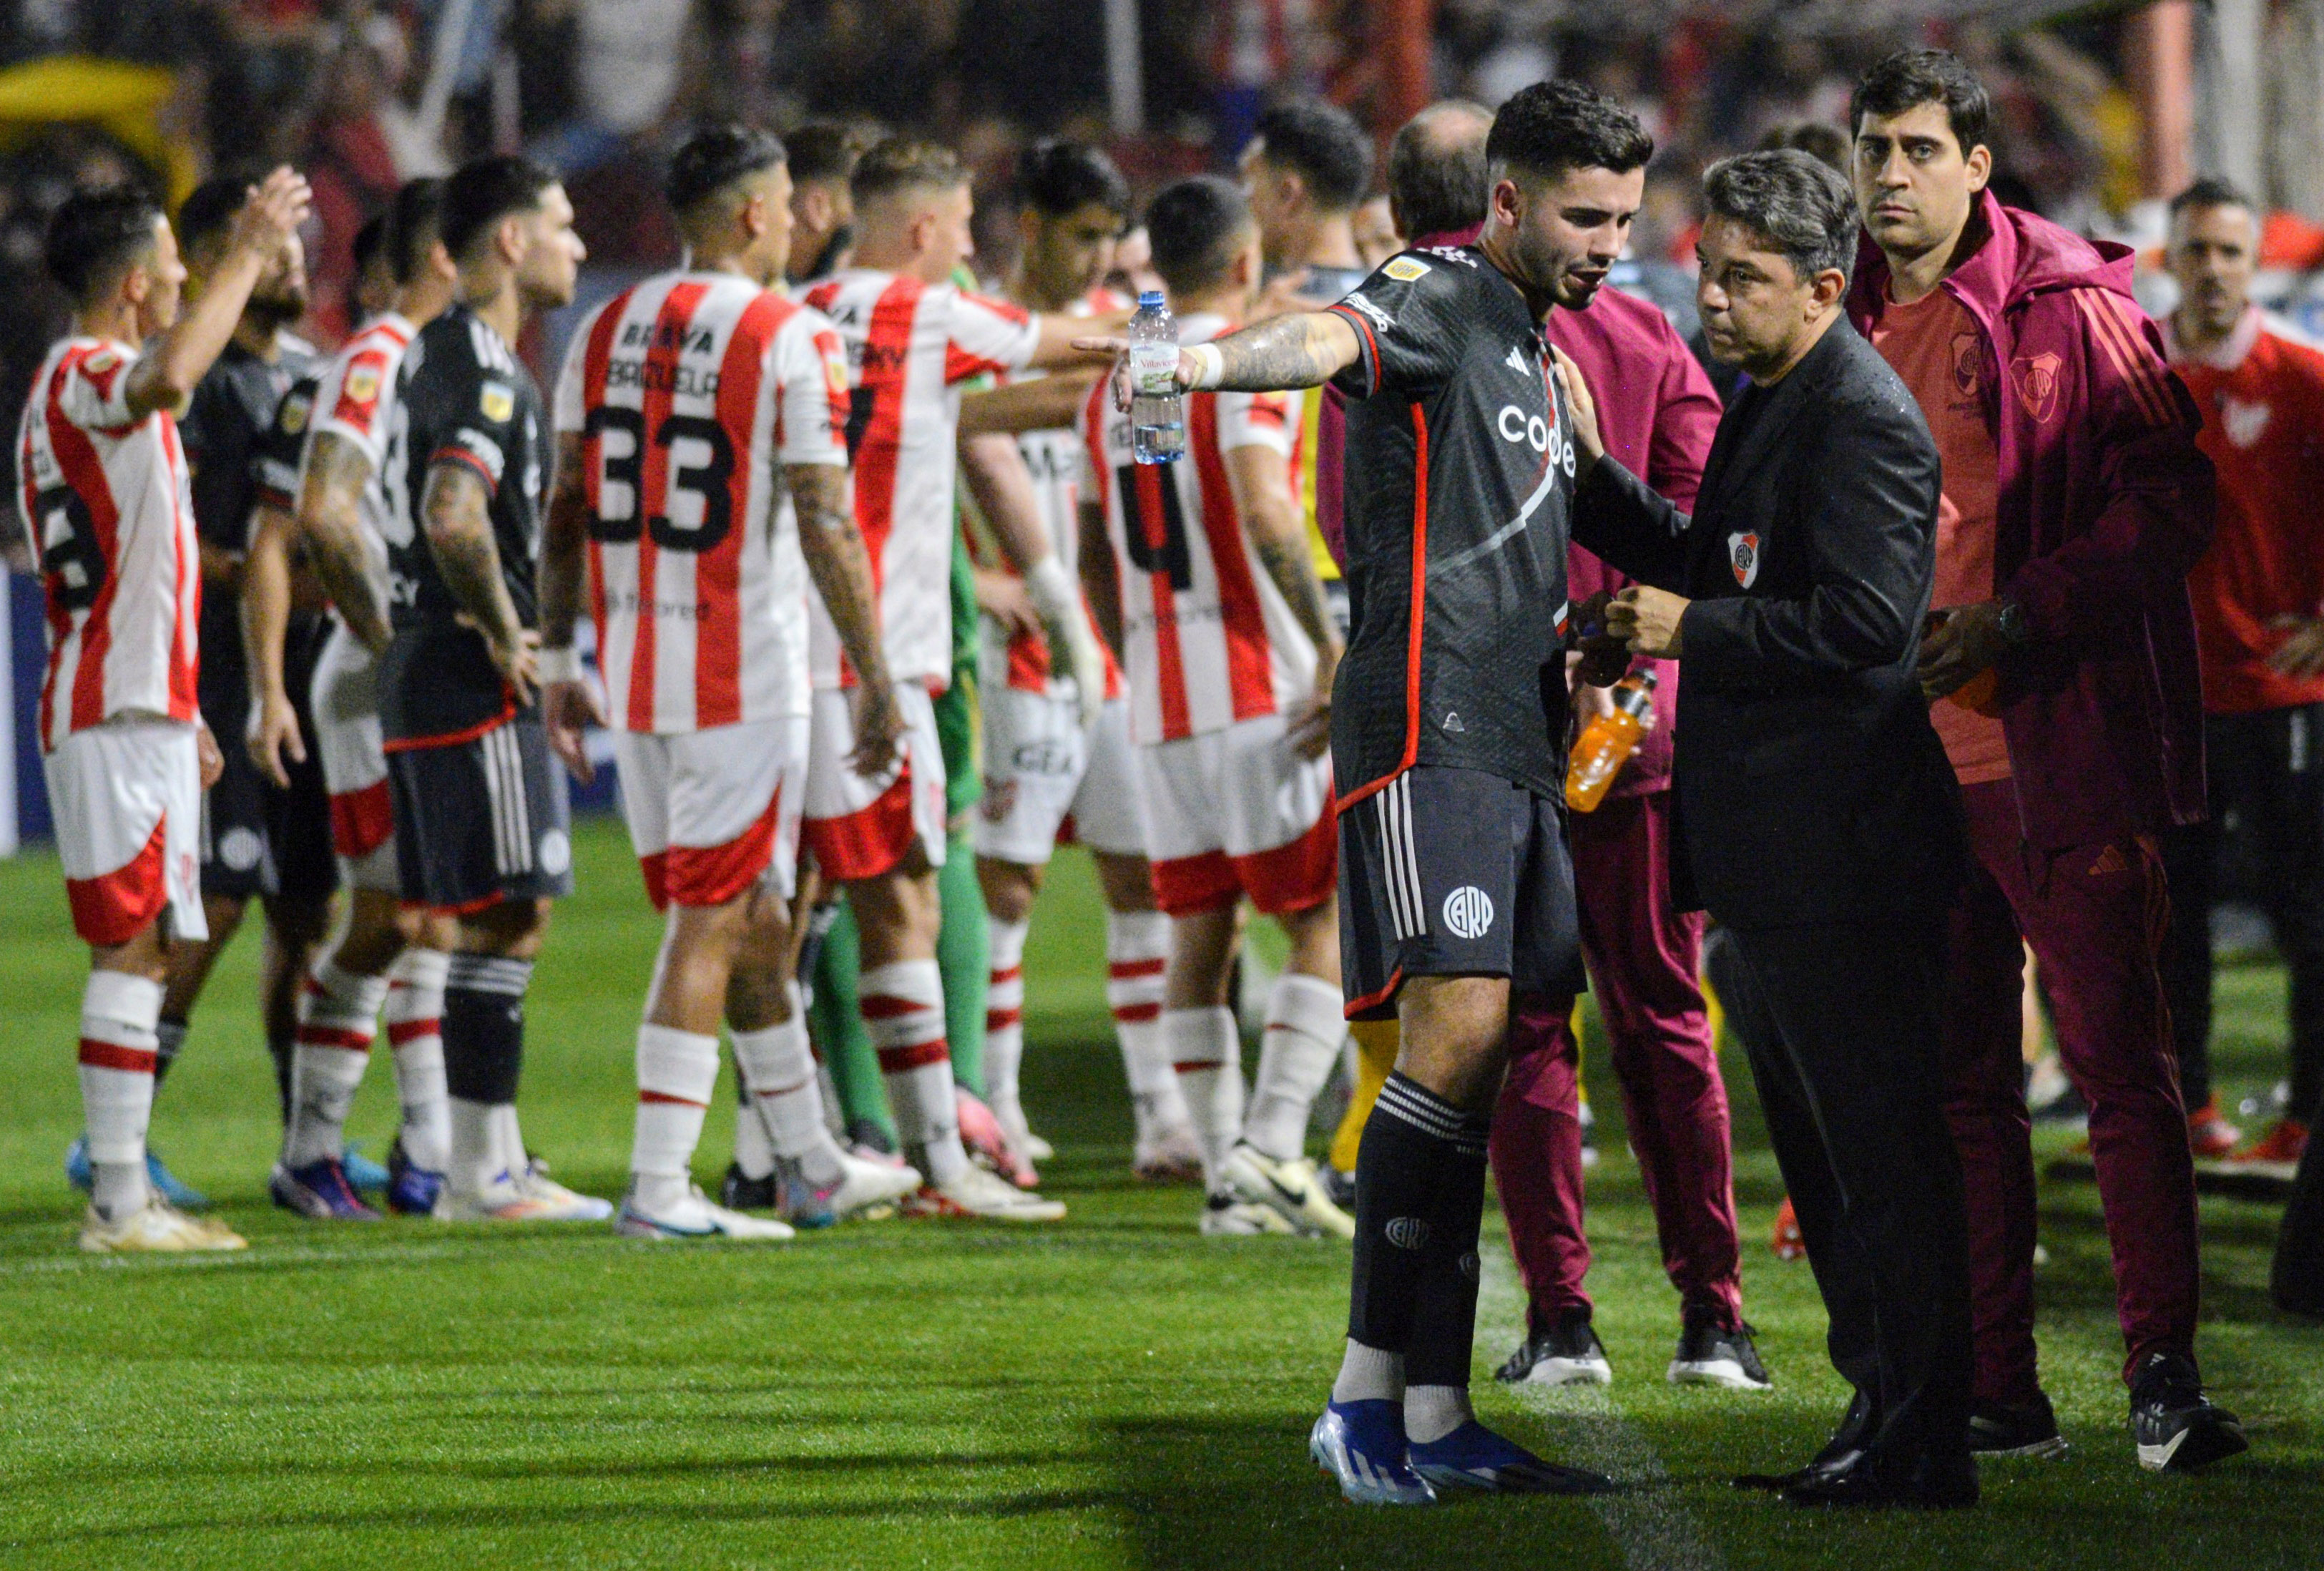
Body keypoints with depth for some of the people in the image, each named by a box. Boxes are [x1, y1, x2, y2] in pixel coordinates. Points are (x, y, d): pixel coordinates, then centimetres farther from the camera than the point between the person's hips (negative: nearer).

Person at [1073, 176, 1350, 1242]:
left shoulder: (1112, 384, 13)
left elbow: (1096, 561, 20)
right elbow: (1263, 519, -23)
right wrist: (1332, 652, -20)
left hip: (1160, 708, 7)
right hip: (1259, 694, -7)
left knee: (1199, 935, 9)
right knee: (1326, 927, -2)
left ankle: (1225, 1174, 9)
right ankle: (1270, 1149, -14)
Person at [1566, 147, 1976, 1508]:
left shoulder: (1862, 420, -16)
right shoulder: (1769, 402, 15)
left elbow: (1865, 621, -24)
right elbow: (1710, 564, 25)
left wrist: (1691, 631, -16)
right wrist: (1589, 469, 13)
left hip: (1844, 843, -11)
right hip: (1780, 846, 11)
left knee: (1885, 1153, -6)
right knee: (1825, 1153, 16)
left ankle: (1926, 1445, -1)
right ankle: (1885, 1417, 24)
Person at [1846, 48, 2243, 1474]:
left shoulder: (2067, 309, -4)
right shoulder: (1851, 327, 13)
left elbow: (2169, 500, -8)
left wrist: (2011, 621, -16)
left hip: (2057, 753, -6)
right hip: (1906, 760, 6)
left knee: (2121, 1060, -6)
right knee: (1959, 1082, 7)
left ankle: (2164, 1378, -6)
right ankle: (2000, 1392, 11)